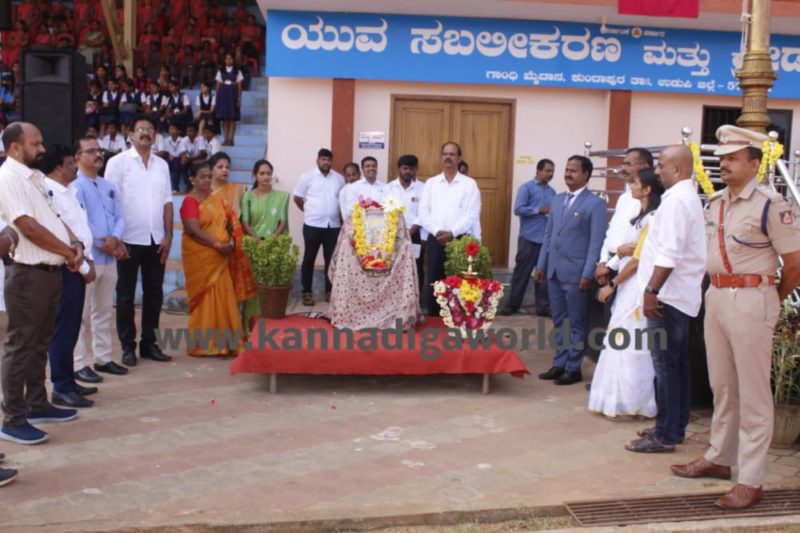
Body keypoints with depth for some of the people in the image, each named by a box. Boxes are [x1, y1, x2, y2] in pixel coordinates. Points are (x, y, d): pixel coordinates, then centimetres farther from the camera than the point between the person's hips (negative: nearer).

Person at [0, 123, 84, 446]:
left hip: (50, 271, 9)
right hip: (28, 274, -9)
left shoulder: (35, 176, 16)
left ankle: (37, 404, 30)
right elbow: (29, 227, -20)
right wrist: (68, 252, -10)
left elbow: (54, 217, 19)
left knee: (40, 342, 17)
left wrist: (74, 244, 0)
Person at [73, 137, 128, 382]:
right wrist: (101, 244, -14)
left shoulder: (108, 186, 15)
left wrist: (115, 239, -9)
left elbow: (120, 217, 10)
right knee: (81, 313, -2)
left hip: (110, 258, 7)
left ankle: (103, 358, 24)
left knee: (104, 311, 14)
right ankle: (79, 364, 5)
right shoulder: (74, 186, -9)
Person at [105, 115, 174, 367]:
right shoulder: (118, 162, -2)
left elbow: (167, 202, 10)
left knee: (154, 293, 9)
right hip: (129, 239, -4)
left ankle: (149, 343, 21)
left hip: (156, 240, 4)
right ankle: (128, 346, 15)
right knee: (126, 296, 5)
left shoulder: (162, 164, 11)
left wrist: (168, 236, 3)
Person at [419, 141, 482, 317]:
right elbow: (423, 213, 3)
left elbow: (472, 215, -6)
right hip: (435, 240, 2)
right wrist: (437, 231, -11)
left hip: (460, 240, -2)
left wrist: (451, 233, -15)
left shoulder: (469, 184, 2)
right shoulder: (430, 183, 9)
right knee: (434, 283, 5)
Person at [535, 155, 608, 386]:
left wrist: (588, 274, -16)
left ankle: (573, 368, 13)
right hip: (554, 270, 6)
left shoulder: (595, 204, -7)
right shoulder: (557, 199, 13)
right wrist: (541, 264, 12)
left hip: (576, 272, -6)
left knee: (577, 323, 4)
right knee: (559, 321, 13)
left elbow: (596, 242, -11)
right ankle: (559, 364, 22)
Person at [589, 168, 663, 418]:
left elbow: (638, 259, -17)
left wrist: (611, 285, -12)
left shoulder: (652, 219, -15)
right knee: (625, 344, 12)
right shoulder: (641, 216, 14)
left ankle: (631, 401, 6)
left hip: (637, 287, -9)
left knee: (628, 344, -3)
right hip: (629, 285, 9)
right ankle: (627, 398, 19)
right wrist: (621, 250, -5)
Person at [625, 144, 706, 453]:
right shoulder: (688, 197, 17)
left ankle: (665, 435, 1)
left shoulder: (676, 200, -15)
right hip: (680, 294, 10)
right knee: (676, 363, 15)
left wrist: (652, 291, -20)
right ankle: (675, 427, 24)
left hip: (669, 295, -10)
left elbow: (669, 254, -23)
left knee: (666, 364, -5)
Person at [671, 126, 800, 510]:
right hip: (716, 297, 8)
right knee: (721, 387, 18)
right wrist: (718, 290, 13)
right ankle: (718, 458, 31)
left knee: (753, 393, 0)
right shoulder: (714, 204, 10)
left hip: (750, 301, -7)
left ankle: (750, 480, 7)